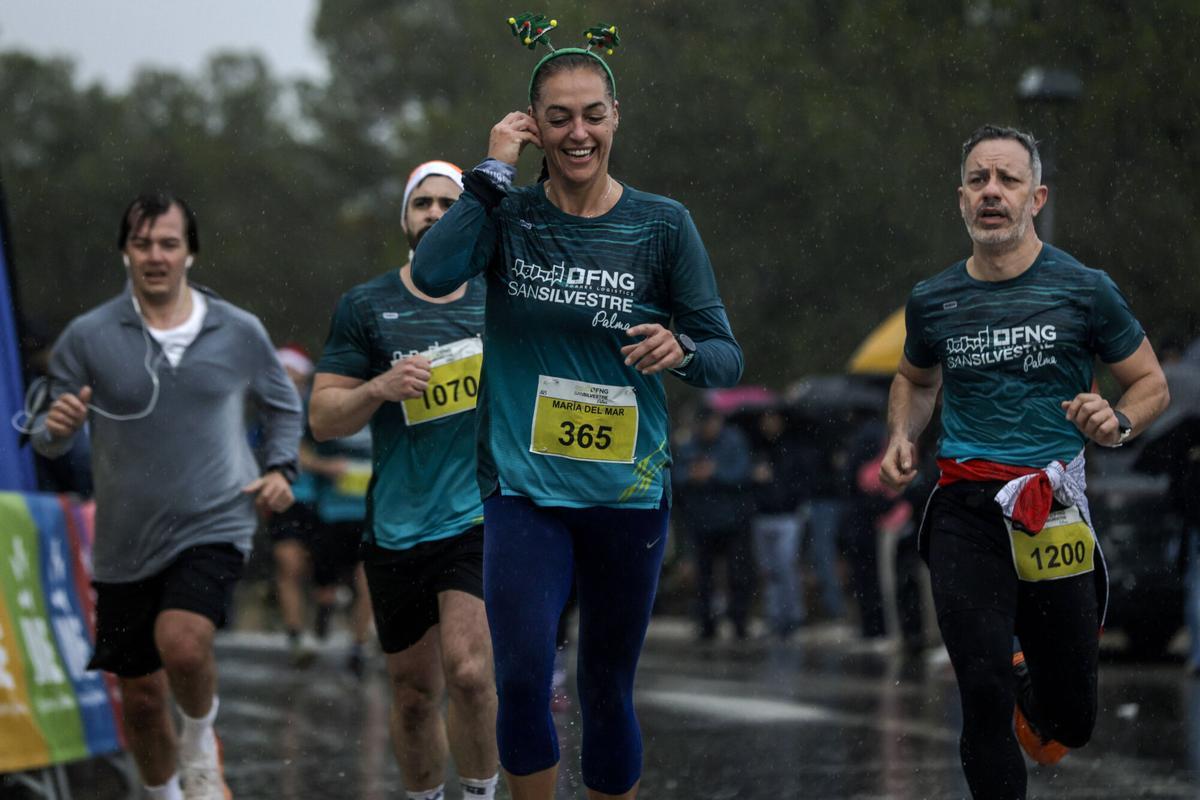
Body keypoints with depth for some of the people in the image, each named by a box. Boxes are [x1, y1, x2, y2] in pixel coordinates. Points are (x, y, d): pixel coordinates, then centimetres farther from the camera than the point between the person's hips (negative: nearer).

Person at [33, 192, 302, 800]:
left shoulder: (240, 333, 1)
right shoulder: (87, 338, -3)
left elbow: (282, 406, 19)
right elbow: (50, 442, 0)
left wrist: (280, 467, 2)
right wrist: (56, 427, -23)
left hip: (214, 525, -1)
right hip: (126, 544, 2)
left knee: (182, 643, -28)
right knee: (141, 697, 7)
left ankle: (201, 743, 3)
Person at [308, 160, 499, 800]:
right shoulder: (365, 307, 5)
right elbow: (322, 418, 2)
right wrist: (380, 388, -16)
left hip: (480, 516, -1)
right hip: (397, 526, 1)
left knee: (467, 668, -21)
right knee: (414, 695, 7)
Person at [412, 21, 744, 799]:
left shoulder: (662, 225, 0)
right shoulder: (508, 216, 0)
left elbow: (727, 356, 1)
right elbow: (433, 273, -20)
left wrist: (681, 350, -22)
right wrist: (493, 171, -15)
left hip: (628, 493, 1)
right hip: (526, 485, -1)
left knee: (608, 689, 9)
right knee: (522, 678, -15)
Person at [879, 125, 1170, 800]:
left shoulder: (1083, 290, -2)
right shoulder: (933, 302, 7)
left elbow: (1152, 384, 6)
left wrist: (1117, 423, -15)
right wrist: (901, 437, 7)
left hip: (1055, 513, -1)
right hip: (966, 511, 1)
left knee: (1069, 723, 8)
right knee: (984, 700, -13)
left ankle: (1034, 695, 44)